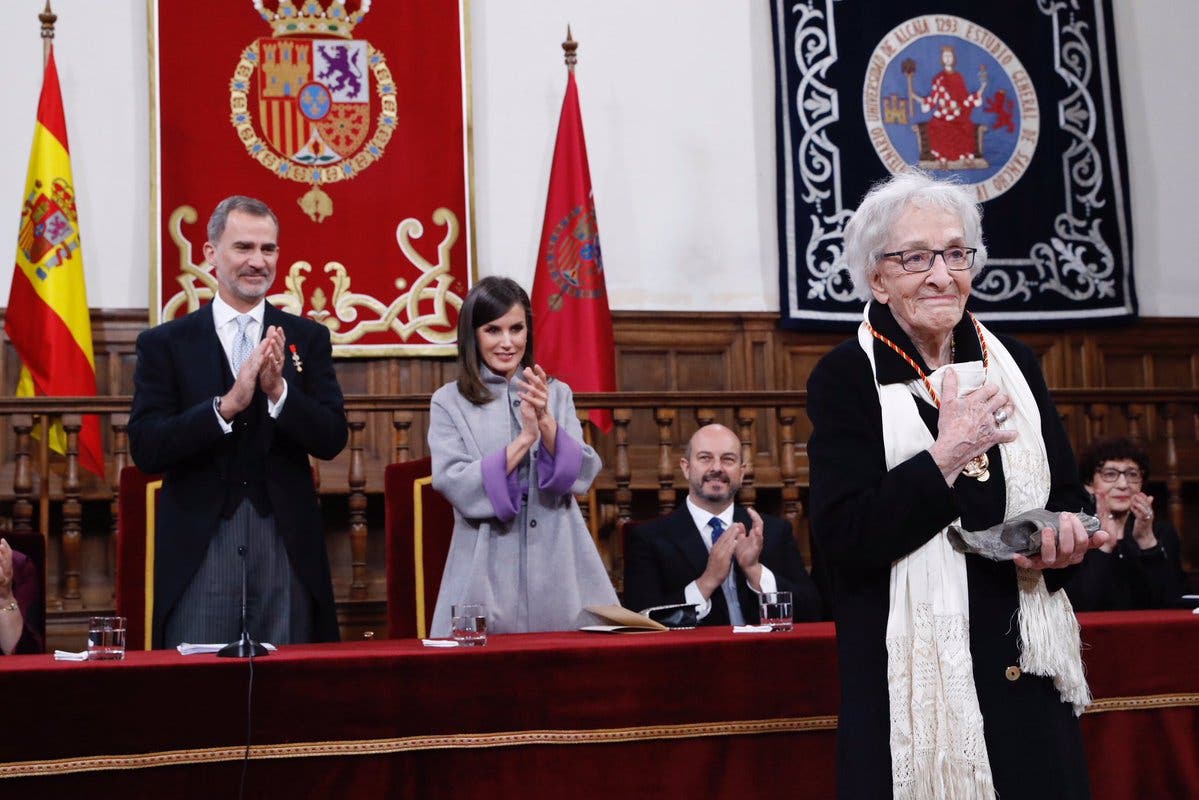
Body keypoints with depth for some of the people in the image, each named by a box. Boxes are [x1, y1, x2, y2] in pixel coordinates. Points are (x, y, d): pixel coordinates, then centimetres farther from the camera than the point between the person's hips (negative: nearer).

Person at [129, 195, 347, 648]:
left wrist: (278, 390, -16)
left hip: (287, 547, 2)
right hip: (199, 550, -1)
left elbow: (332, 440, 0)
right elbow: (146, 450, -6)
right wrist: (227, 404, -19)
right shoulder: (164, 344, 3)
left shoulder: (308, 338, 8)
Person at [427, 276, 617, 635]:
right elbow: (456, 486, -10)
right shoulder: (449, 402, 2)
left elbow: (580, 477, -2)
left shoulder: (557, 394, 10)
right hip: (488, 575, -2)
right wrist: (523, 439, -19)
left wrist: (545, 422, -18)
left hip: (557, 570, 2)